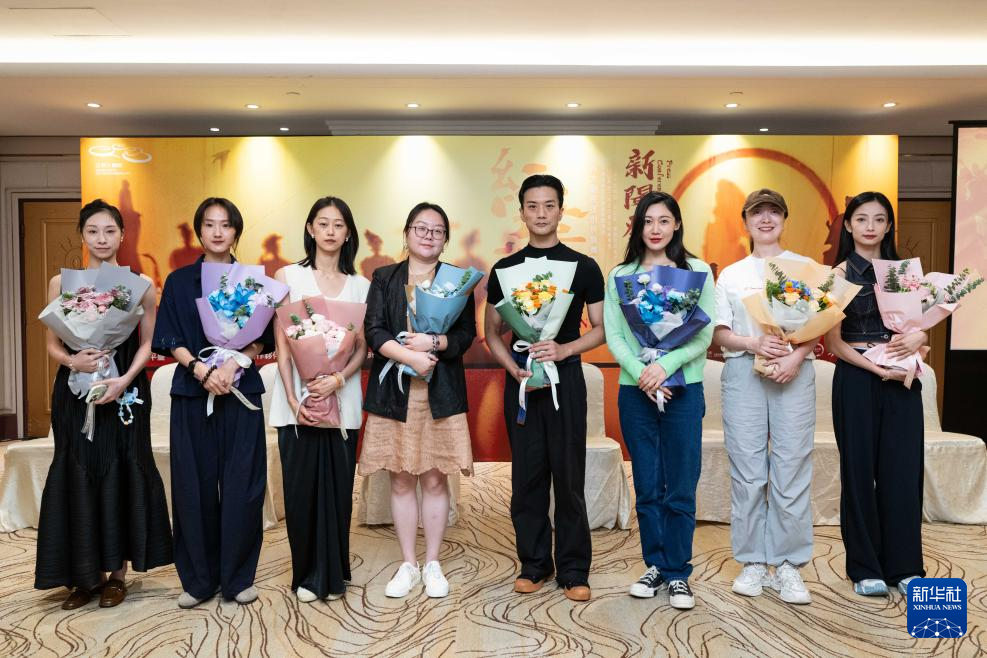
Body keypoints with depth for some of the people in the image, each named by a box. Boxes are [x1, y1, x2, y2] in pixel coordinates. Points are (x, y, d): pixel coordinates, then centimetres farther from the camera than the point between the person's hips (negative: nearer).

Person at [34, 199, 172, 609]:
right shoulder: (61, 283, 6)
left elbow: (147, 343, 1)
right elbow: (53, 344, 6)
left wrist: (124, 380, -14)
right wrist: (73, 361, -15)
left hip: (125, 392, -1)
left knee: (120, 475, 2)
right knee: (78, 477, 2)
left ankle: (116, 572, 14)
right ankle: (85, 574, 14)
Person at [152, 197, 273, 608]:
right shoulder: (179, 281, 8)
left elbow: (262, 339, 2)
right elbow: (170, 341, 2)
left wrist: (233, 365, -15)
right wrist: (200, 368, -15)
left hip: (241, 392, 0)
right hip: (191, 394, 1)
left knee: (241, 485, -1)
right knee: (195, 486, 2)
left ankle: (237, 577, 12)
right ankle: (198, 579, 15)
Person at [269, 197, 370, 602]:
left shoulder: (360, 286, 8)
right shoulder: (288, 277, 3)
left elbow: (362, 348, 5)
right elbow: (282, 344, -1)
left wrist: (337, 379, -14)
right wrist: (294, 400, -10)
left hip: (342, 398, 1)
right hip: (298, 399, -1)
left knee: (338, 486, 5)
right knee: (301, 486, 1)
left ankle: (333, 573, 20)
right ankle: (307, 574, 17)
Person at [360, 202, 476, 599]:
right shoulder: (384, 278, 9)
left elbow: (467, 334, 1)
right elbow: (374, 331, -2)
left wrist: (434, 343, -17)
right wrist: (410, 357, -17)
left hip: (441, 393, 0)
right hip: (394, 393, 1)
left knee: (435, 479, 3)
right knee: (401, 480, 5)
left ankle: (432, 565, 17)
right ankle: (408, 565, 18)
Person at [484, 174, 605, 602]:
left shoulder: (583, 267, 3)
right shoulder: (504, 270, 8)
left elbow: (600, 329, 3)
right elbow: (492, 333, 9)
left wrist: (564, 349, -15)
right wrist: (513, 368, -9)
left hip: (565, 376, -2)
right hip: (519, 379, 2)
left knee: (569, 476, 0)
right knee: (527, 475, 6)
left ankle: (574, 570, 10)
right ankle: (534, 565, 19)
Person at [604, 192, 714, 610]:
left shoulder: (698, 271, 4)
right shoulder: (620, 275, 8)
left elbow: (705, 334, -3)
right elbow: (613, 335, 0)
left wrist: (665, 365, -16)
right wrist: (640, 373, -15)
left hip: (684, 387, -1)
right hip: (635, 390, 1)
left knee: (680, 487, 1)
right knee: (647, 486, 8)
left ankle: (678, 573, 13)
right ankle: (655, 566, 21)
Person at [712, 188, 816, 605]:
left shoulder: (805, 268, 13)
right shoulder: (730, 274, 16)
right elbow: (720, 333, 9)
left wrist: (796, 356, -12)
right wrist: (754, 344, -11)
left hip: (794, 374, -1)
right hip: (743, 372, 1)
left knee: (792, 469, -4)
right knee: (747, 471, 0)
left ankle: (788, 565, 5)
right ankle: (752, 563, 10)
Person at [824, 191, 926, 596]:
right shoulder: (839, 273, -1)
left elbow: (922, 327, 13)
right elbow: (834, 342, -6)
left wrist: (916, 338, -10)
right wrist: (878, 369, -17)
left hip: (902, 381, 3)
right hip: (857, 379, -3)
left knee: (902, 471, 4)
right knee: (860, 471, 3)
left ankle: (904, 565, 16)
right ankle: (865, 568, 14)